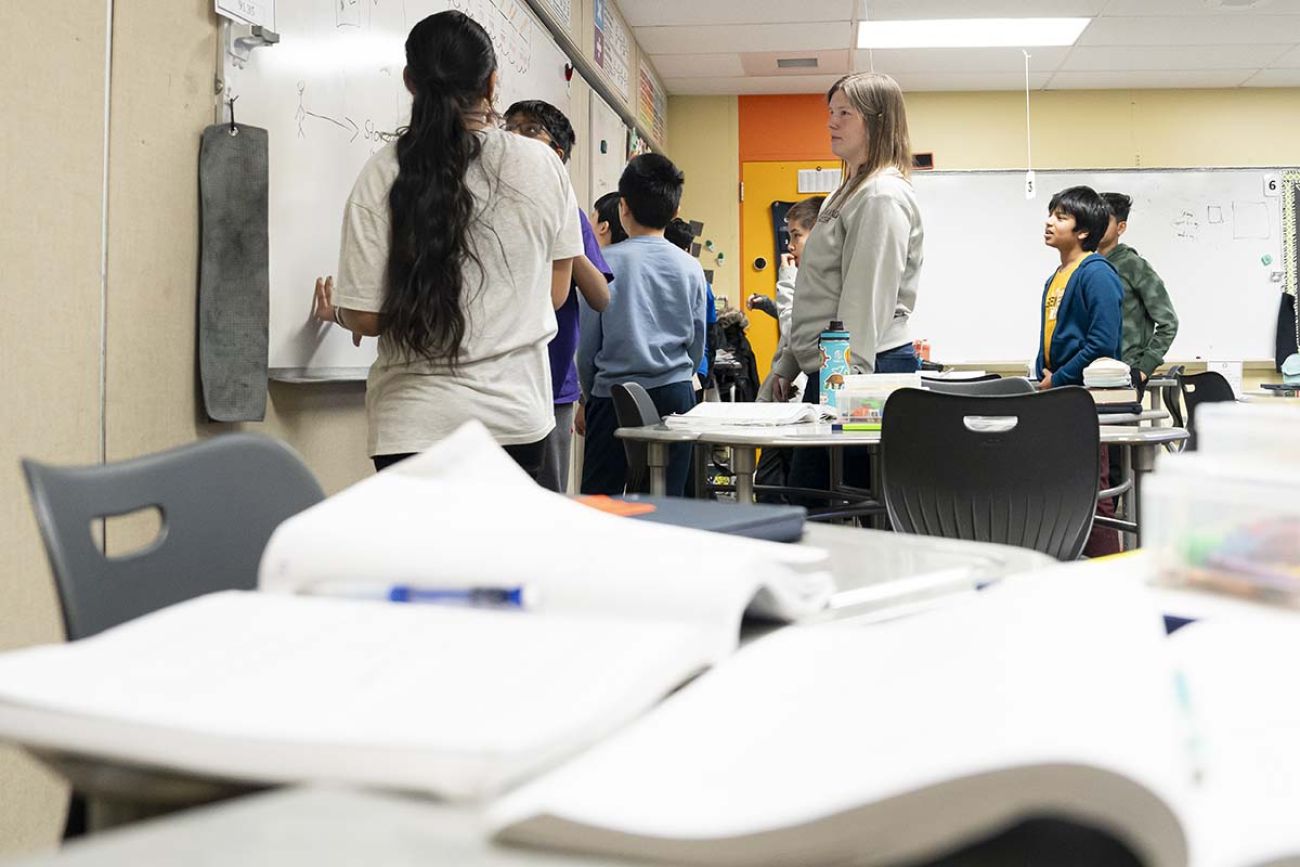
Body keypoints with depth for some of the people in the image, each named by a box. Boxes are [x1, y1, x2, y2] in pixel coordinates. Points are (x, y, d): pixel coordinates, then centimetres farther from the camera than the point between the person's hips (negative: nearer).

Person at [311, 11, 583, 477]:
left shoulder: (385, 173, -8)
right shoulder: (542, 165, -3)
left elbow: (367, 316, -6)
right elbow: (555, 294, 7)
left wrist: (335, 312, 17)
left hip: (418, 423, -2)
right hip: (518, 415, 2)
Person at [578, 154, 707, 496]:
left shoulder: (606, 262, -7)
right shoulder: (691, 268, 2)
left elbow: (587, 344, -1)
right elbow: (698, 346, 10)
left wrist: (589, 396, 13)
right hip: (675, 394, 3)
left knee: (599, 499, 5)